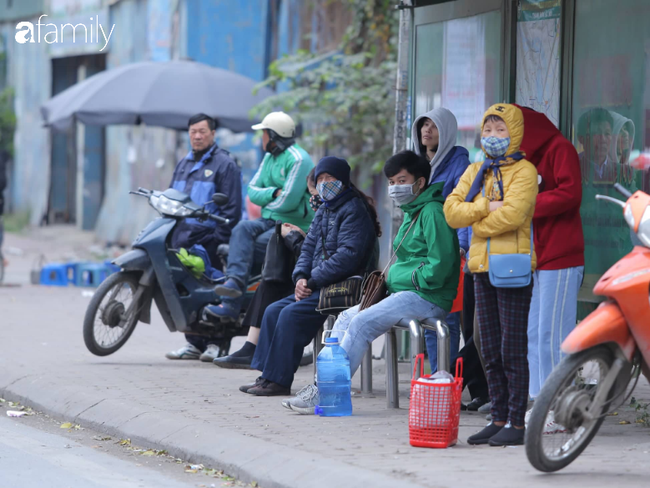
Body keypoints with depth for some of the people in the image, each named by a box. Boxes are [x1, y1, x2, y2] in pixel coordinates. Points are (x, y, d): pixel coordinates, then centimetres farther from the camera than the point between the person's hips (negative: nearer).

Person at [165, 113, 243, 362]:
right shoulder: (184, 164, 21)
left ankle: (215, 343, -1)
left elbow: (232, 206, -8)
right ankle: (193, 343, 13)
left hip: (209, 237, -7)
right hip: (183, 236, 7)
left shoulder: (224, 164, -3)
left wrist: (220, 237, -15)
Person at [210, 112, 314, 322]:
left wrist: (266, 203, -2)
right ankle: (234, 280, -40)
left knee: (250, 248, -22)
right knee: (242, 229, -23)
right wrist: (274, 193, -8)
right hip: (270, 221, 7)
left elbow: (289, 201, -19)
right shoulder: (270, 157, 17)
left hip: (295, 225, -7)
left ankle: (231, 305, -18)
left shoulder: (298, 159, -12)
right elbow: (252, 190, 11)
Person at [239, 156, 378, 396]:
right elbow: (309, 247, 17)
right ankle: (267, 376, 0)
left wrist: (313, 281, -19)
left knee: (292, 314, -23)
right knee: (274, 311, 1)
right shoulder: (324, 210, 18)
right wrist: (301, 277, -3)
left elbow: (347, 256, -21)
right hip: (318, 286, 10)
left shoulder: (354, 210, -11)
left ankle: (278, 380, -20)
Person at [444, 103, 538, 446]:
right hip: (482, 268, 7)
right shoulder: (476, 172, 15)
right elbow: (451, 210, 2)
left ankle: (517, 423, -3)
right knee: (491, 351, 10)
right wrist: (485, 207, -14)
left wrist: (475, 223, -7)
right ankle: (499, 419, 16)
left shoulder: (524, 171, -5)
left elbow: (511, 214, -20)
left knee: (513, 350, -6)